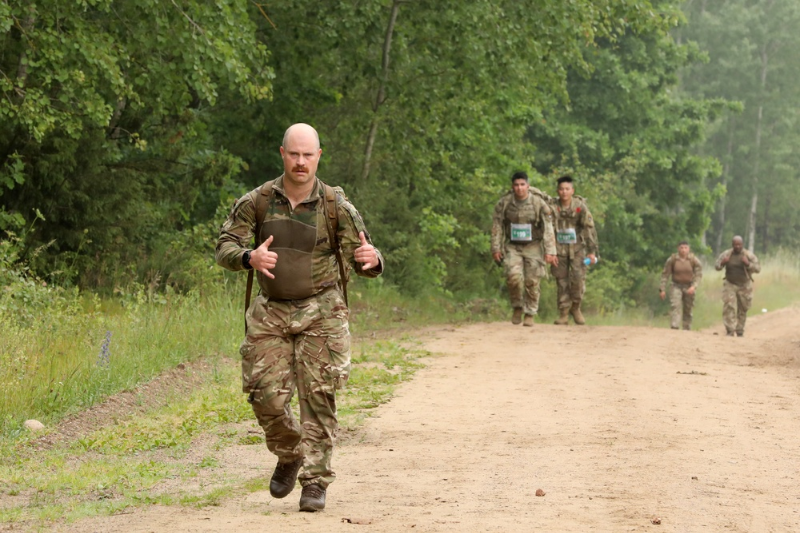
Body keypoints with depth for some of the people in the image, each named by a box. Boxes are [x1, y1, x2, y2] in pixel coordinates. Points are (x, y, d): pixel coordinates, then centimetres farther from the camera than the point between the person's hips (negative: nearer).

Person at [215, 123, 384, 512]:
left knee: (318, 398, -6)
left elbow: (364, 264, -4)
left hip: (320, 312, -2)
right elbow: (224, 247, -4)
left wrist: (371, 260, -30)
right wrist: (249, 257, -28)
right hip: (270, 311, 2)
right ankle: (289, 457, 27)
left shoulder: (336, 207, -7)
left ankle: (316, 482, 2)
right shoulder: (257, 201, -4)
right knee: (267, 396, -1)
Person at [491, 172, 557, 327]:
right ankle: (517, 307, 5)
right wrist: (496, 249, 0)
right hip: (513, 247, 1)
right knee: (513, 276, -18)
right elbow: (497, 226, 3)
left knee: (532, 282, -4)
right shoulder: (504, 203, -5)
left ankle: (529, 314, 11)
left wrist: (550, 251, -14)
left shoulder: (539, 203, -10)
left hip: (533, 247, -1)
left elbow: (548, 228, -8)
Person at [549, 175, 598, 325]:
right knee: (562, 282, 2)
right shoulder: (552, 208, -5)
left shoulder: (580, 206, -7)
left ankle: (575, 308, 10)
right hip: (559, 249, 1)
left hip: (577, 248, -1)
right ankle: (563, 314, 10)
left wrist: (592, 251, -8)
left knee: (578, 278, -12)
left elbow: (590, 229, -4)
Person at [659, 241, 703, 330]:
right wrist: (662, 289, -5)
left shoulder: (694, 260, -6)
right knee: (676, 306, -18)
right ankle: (674, 328, -28)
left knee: (687, 310, 7)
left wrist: (694, 286, -21)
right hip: (676, 286, -1)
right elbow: (665, 274, -2)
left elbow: (698, 274, -6)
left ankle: (687, 329, 17)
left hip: (689, 288, 1)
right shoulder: (672, 259, -7)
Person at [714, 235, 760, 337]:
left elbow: (758, 269, -10)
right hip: (730, 285, 0)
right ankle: (730, 331, -15)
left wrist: (748, 264, -29)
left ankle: (740, 331, 18)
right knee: (729, 307, -13)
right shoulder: (726, 254, -3)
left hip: (744, 286, 0)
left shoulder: (749, 255, -8)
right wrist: (722, 263, -22)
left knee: (742, 310, 6)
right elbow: (716, 266, 1)